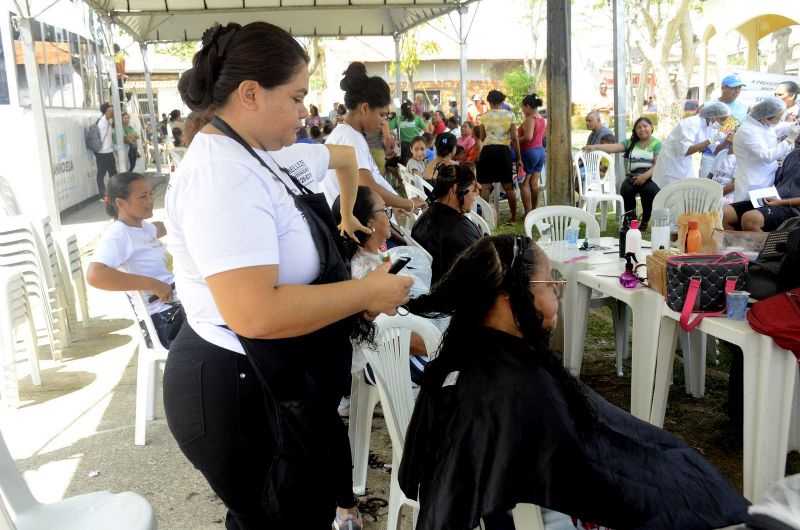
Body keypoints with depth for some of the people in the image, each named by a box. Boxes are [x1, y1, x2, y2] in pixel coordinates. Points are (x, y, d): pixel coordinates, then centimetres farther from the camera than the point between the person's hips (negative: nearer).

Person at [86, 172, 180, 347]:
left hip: (179, 300, 10)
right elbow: (94, 276, -32)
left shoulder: (142, 226, 13)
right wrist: (152, 284, -31)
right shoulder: (117, 235, -14)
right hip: (165, 319, -10)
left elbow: (159, 229, 40)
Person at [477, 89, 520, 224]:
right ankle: (514, 218, 14)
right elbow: (514, 138, -1)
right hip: (504, 150, 1)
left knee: (485, 187, 1)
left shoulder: (484, 117, 5)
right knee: (508, 186, 9)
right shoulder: (510, 115, 4)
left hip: (488, 150, -1)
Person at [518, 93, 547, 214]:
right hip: (540, 151, 9)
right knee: (534, 184, 11)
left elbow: (528, 137, -27)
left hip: (528, 152, -8)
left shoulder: (530, 119, -16)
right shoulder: (542, 119, 11)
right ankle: (534, 211, 14)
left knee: (524, 184, -2)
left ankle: (528, 213, -5)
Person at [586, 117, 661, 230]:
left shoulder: (657, 144, 7)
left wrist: (645, 176, -22)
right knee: (626, 189, -30)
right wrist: (595, 147, -12)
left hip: (651, 176, -2)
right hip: (633, 176, 3)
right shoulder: (630, 142, 18)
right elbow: (613, 147, 3)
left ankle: (645, 221, -14)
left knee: (649, 190, -35)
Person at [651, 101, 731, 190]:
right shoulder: (692, 123, -25)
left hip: (686, 162, 8)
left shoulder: (711, 126, 0)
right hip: (671, 162, -8)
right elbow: (684, 151, -35)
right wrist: (710, 140, -33)